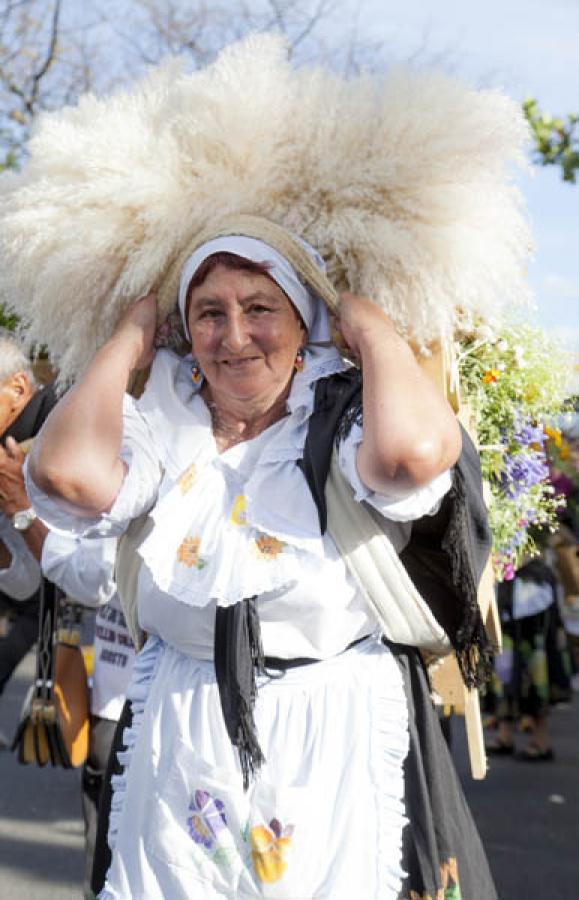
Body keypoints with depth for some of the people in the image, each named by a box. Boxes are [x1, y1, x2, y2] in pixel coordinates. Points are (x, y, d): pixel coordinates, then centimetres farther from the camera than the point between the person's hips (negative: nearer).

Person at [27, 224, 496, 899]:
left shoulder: (345, 423, -6)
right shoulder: (163, 429, 3)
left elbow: (415, 451, -30)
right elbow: (68, 471, -18)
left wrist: (370, 326, -12)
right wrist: (130, 339, -3)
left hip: (337, 758, -2)